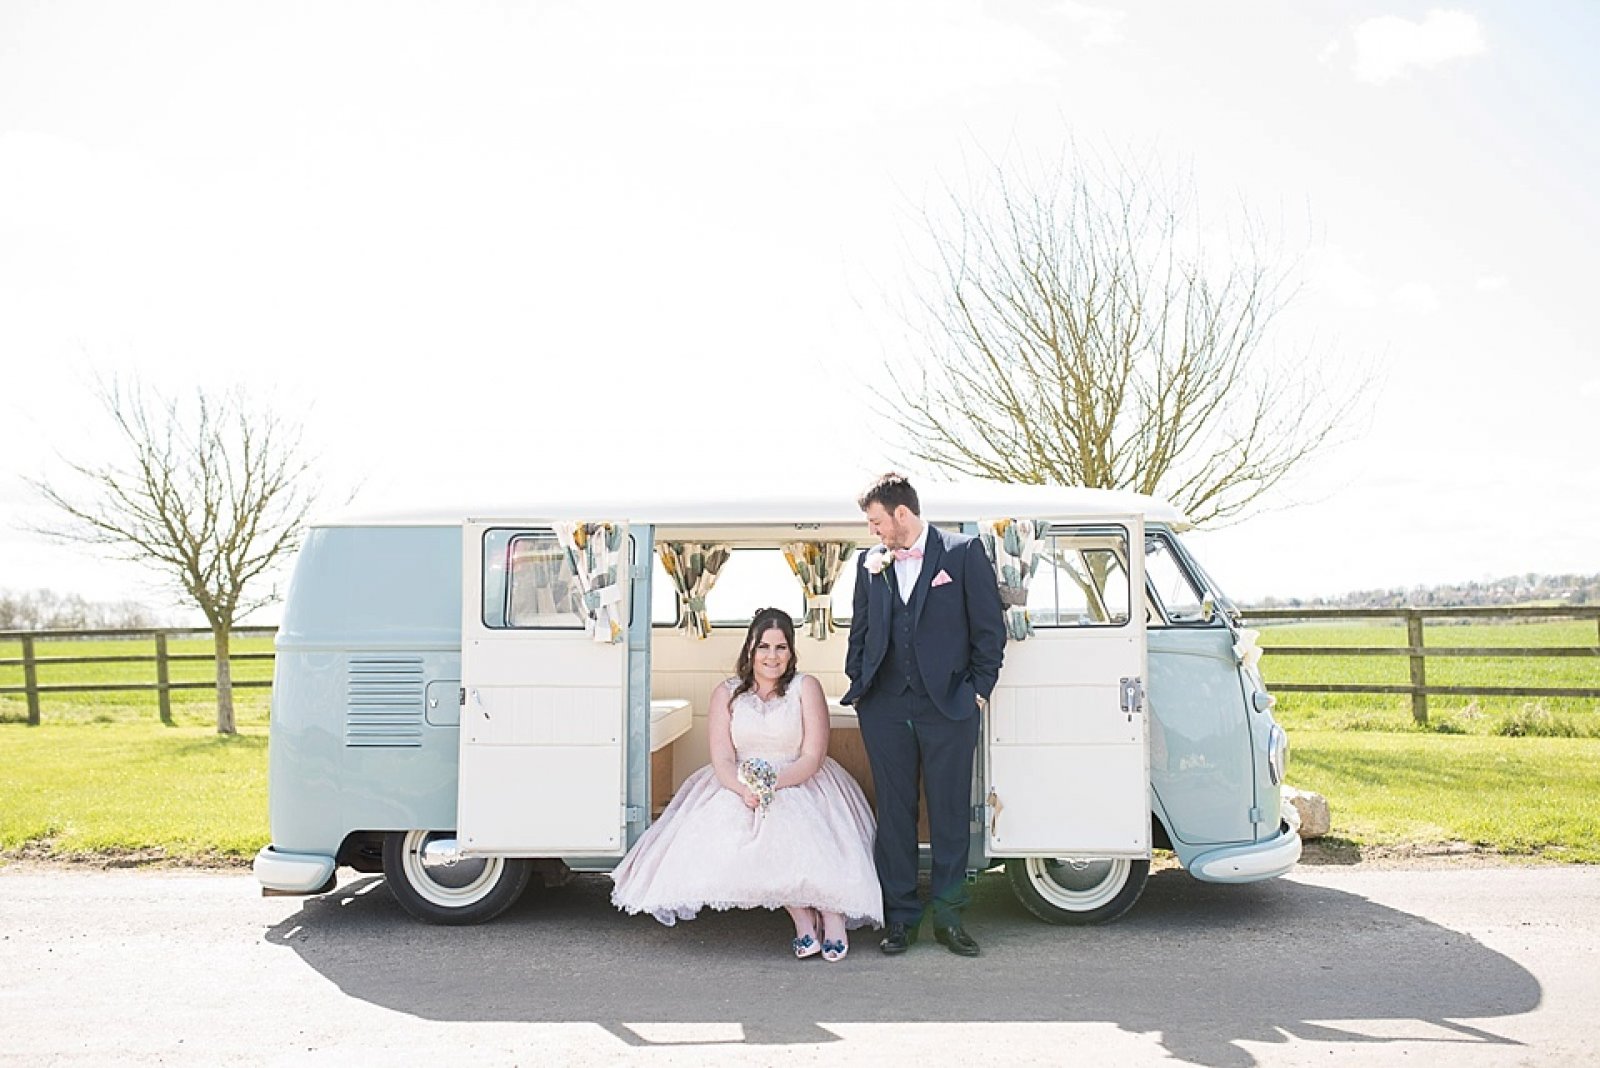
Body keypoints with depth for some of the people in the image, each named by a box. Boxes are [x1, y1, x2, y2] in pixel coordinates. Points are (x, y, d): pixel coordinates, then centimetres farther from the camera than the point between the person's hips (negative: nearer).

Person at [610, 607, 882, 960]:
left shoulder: (806, 688, 1)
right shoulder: (726, 694, 6)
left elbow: (812, 757, -7)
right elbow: (722, 760, -4)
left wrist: (774, 783, -25)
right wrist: (744, 788, -27)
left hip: (800, 784, -2)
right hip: (739, 787, 2)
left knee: (793, 827, -34)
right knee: (726, 832, -29)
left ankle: (832, 913, -17)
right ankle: (804, 917, -22)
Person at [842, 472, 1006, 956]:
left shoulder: (963, 552, -1)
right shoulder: (869, 562, 11)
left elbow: (989, 626, 1)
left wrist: (978, 688, -2)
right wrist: (857, 682, 10)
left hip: (948, 705, -3)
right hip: (885, 707, 3)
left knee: (951, 814, 5)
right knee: (894, 814, 7)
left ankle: (948, 916, 18)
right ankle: (901, 917, 18)